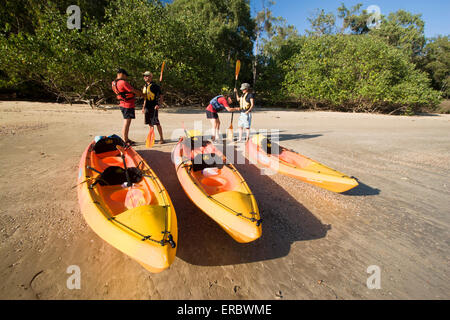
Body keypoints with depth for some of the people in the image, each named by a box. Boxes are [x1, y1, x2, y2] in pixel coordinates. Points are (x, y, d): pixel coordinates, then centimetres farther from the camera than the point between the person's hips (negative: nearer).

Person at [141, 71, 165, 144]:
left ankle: (161, 138, 1)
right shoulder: (145, 86, 16)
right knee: (150, 123, 12)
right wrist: (143, 107, 22)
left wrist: (158, 104, -20)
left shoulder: (154, 86, -8)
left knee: (156, 123, -7)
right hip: (147, 107, 8)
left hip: (153, 107, -8)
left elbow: (161, 96, -9)